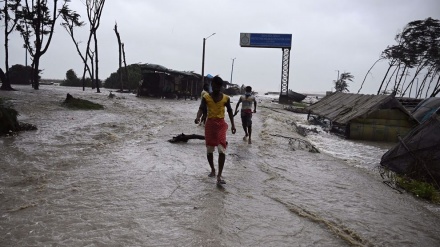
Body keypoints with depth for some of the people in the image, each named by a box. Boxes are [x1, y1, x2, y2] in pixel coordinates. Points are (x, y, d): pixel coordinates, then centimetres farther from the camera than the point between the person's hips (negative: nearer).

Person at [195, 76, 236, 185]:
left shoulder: (226, 98, 1)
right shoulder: (206, 97, -2)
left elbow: (229, 111, 10)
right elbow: (201, 109, -12)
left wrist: (233, 125, 6)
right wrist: (198, 117, -32)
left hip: (221, 124, -1)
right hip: (210, 123, 1)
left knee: (222, 150, -12)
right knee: (209, 150, 8)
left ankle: (219, 176, -9)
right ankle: (212, 170, 31)